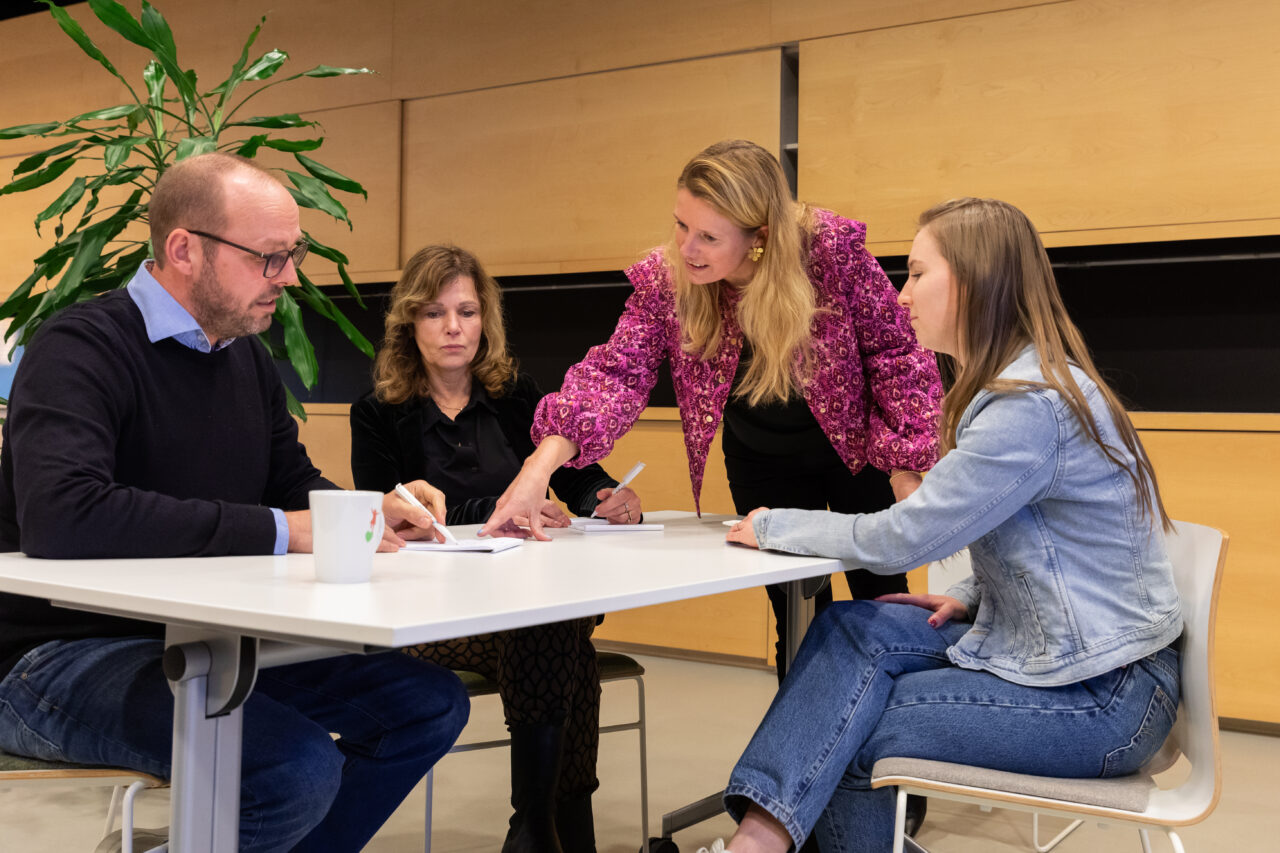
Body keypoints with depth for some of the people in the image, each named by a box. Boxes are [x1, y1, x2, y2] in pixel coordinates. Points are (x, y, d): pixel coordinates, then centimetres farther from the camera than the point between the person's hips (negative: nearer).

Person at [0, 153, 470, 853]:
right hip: (65, 652, -8)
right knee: (300, 765, -31)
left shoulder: (248, 359, 12)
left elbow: (294, 484, 22)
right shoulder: (84, 348, -16)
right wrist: (277, 530, -27)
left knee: (431, 703, 2)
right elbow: (60, 514, -33)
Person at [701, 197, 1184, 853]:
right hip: (1040, 646, 9)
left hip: (1107, 697, -9)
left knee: (858, 733, -10)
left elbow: (899, 539, -21)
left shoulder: (1034, 404, -23)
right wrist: (968, 598, 2)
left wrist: (774, 526, -7)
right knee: (855, 627, -8)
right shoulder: (1014, 386, 10)